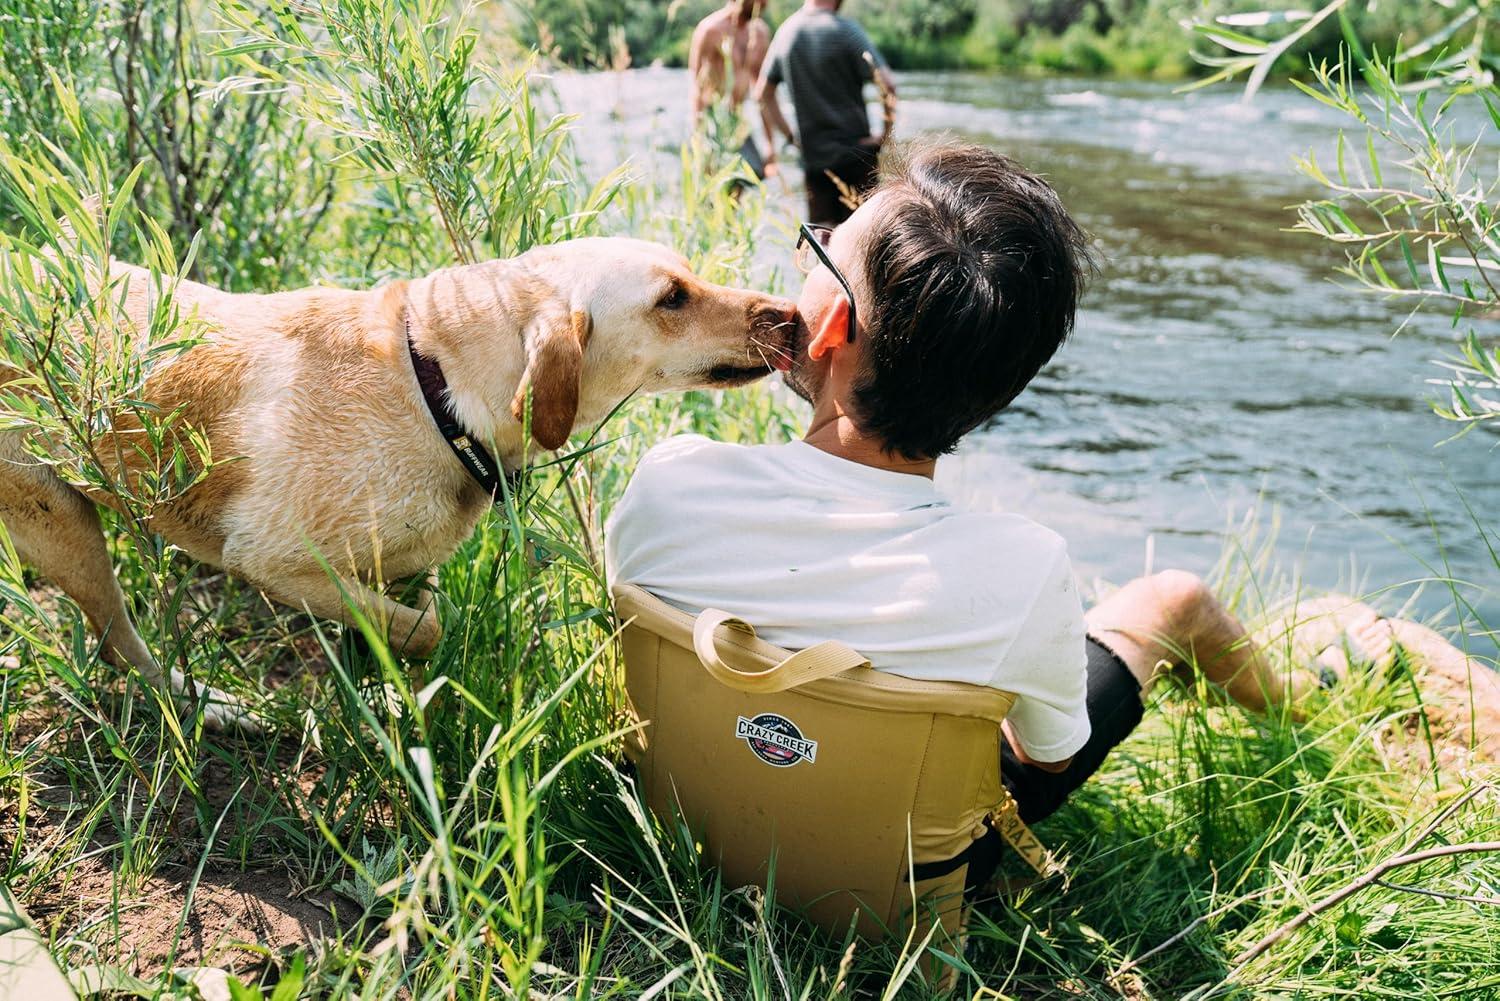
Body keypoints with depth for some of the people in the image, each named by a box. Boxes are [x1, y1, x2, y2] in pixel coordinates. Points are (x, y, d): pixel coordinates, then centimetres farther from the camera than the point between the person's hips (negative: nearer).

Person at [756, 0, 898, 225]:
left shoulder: (786, 31, 7)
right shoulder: (845, 30, -11)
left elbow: (763, 94, 13)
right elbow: (887, 83, -20)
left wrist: (790, 135, 13)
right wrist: (886, 132, -9)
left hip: (811, 155, 5)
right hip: (855, 154, -5)